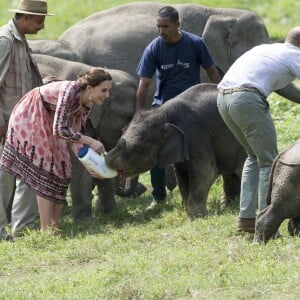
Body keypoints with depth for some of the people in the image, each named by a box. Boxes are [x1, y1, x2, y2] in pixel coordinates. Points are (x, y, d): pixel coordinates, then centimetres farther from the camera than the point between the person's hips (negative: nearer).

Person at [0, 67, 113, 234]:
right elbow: (60, 130, -38)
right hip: (29, 118, -9)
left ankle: (54, 228, 6)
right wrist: (90, 141, -35)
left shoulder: (87, 105, -8)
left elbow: (74, 134, -4)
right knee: (44, 171, -12)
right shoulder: (69, 91, -34)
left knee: (60, 171, 3)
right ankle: (45, 231, -11)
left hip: (48, 122, 9)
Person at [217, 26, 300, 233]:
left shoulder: (265, 48, 29)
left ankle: (246, 217, 17)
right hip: (248, 99, -8)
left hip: (223, 98, 8)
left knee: (254, 156, 22)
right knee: (269, 162, 1)